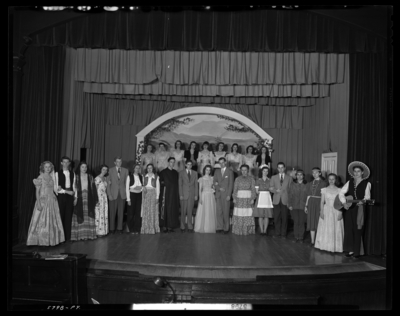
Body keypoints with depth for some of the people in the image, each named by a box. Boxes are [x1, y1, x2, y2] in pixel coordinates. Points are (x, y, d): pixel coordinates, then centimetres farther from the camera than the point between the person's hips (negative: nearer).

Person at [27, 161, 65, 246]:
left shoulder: (51, 177, 11)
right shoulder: (40, 178, -5)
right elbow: (37, 191, -8)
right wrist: (38, 203, -15)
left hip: (52, 201, 6)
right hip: (43, 201, -6)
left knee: (52, 221, 7)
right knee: (42, 221, -4)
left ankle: (51, 239, 15)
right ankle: (41, 240, 3)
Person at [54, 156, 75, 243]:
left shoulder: (72, 174, 11)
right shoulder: (57, 174, -1)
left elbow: (74, 185, 11)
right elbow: (56, 188, -6)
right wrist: (66, 191, -13)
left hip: (70, 196, 3)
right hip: (61, 196, -3)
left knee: (69, 217, 4)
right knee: (60, 217, -2)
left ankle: (68, 237, 10)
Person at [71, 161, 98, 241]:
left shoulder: (90, 177, 9)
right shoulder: (76, 177, 1)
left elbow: (93, 188, 8)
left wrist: (95, 199, 3)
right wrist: (75, 198, -16)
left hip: (88, 199, 3)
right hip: (79, 199, -2)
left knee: (88, 216, 3)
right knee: (79, 217, -2)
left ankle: (89, 234, 8)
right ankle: (79, 234, 3)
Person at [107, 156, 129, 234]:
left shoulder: (125, 170, 8)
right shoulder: (111, 170, 2)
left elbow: (126, 183, 7)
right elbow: (108, 183, 0)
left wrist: (126, 193, 0)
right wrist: (109, 194, -6)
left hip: (122, 194, 2)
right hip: (113, 194, -2)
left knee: (121, 212, 5)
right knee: (112, 212, 2)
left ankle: (119, 228, 12)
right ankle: (112, 228, 11)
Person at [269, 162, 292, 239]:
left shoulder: (289, 178, 9)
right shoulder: (274, 177, 12)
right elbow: (270, 188, 9)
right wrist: (275, 190, -11)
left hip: (285, 200, -1)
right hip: (276, 200, 1)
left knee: (284, 218, 0)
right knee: (276, 218, 1)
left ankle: (283, 234, 10)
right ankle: (277, 233, 11)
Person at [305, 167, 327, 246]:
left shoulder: (323, 183, -1)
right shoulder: (310, 183, 13)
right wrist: (306, 205, 9)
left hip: (319, 203, -4)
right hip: (311, 203, 4)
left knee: (319, 222, -2)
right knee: (311, 222, 4)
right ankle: (312, 241, 9)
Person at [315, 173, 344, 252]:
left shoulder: (339, 190, 2)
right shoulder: (324, 190, 5)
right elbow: (322, 202, 3)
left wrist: (340, 213, -9)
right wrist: (321, 212, -6)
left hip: (336, 211, -1)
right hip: (326, 211, 1)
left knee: (336, 230, 0)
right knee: (325, 229, 1)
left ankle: (335, 247, 7)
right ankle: (325, 246, 9)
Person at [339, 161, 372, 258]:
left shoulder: (366, 184, 3)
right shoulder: (349, 182, 12)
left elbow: (367, 197, -5)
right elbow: (341, 193, 3)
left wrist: (362, 201, -26)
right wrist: (344, 202, -14)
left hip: (359, 209, -3)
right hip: (348, 208, 3)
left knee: (357, 230, -2)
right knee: (348, 229, 1)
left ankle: (357, 251, 3)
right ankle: (349, 250, 7)